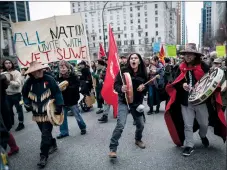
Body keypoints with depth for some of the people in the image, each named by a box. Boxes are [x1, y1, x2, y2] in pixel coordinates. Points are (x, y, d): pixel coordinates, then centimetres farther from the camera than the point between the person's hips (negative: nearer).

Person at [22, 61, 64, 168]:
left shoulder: (49, 80, -14)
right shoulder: (28, 83, -4)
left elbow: (57, 93, -11)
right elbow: (25, 95, 13)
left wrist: (58, 109, -13)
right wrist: (28, 105, -1)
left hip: (48, 113, -4)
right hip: (37, 114, 4)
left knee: (45, 135, -2)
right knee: (45, 133, 19)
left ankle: (43, 156, 10)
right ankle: (53, 145, 42)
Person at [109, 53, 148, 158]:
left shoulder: (143, 73, -3)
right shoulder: (124, 71, -12)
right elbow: (116, 85, -13)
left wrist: (143, 87, -13)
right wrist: (121, 89, -35)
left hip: (137, 102, 4)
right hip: (123, 101, -4)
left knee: (141, 124, 15)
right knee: (120, 124, -18)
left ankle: (138, 140, 47)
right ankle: (113, 148, -4)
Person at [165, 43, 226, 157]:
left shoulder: (203, 66, -4)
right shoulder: (181, 68, 2)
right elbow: (174, 83, 6)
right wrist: (182, 85, -14)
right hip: (185, 101, 1)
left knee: (204, 123, 15)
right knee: (187, 125, 6)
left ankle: (203, 136, 48)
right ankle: (189, 145, 21)